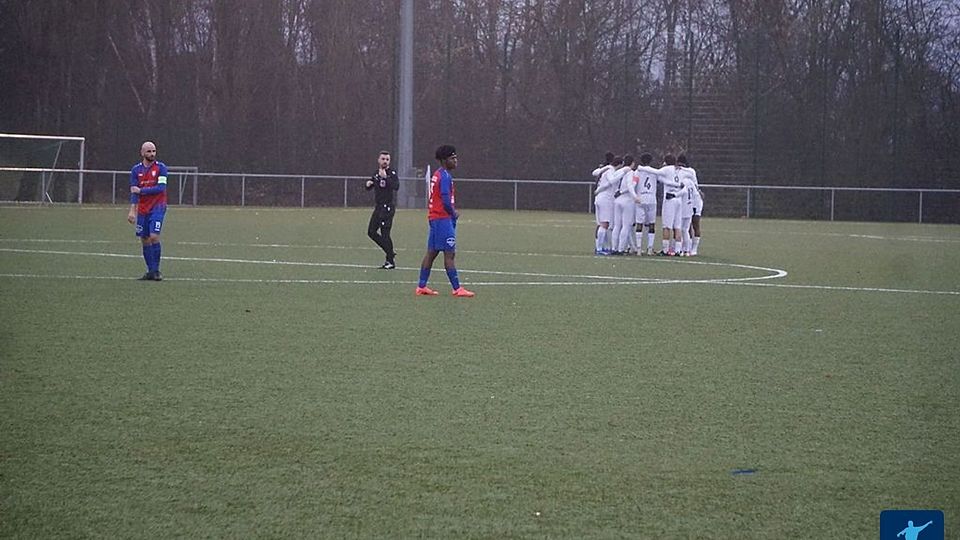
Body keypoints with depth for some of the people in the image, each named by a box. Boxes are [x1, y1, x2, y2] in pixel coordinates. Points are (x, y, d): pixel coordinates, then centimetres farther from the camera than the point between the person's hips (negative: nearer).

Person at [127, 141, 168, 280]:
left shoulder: (160, 167, -4)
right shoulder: (136, 169, 5)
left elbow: (161, 188, -13)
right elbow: (133, 191, 2)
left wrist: (141, 190, -12)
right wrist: (132, 210, -9)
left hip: (157, 207, -4)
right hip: (143, 209, 4)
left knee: (154, 236, -16)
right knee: (144, 240, 5)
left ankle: (156, 270, -7)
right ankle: (151, 271, 14)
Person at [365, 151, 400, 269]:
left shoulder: (392, 173, -8)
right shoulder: (377, 174, 14)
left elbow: (396, 186, -25)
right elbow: (369, 188, 24)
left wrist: (385, 178, -31)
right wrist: (368, 184, 1)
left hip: (387, 207, -8)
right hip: (378, 207, 8)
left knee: (384, 234, -10)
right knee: (371, 232, 10)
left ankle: (391, 261, -2)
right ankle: (390, 253, 18)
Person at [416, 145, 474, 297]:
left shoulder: (437, 174, 15)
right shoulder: (445, 176, -15)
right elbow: (446, 201, -20)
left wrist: (453, 212, 11)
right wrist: (454, 213, -4)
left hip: (434, 218, 10)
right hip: (443, 218, -10)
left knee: (431, 253, 11)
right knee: (449, 254, -8)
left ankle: (421, 286, 13)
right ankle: (457, 289, -7)